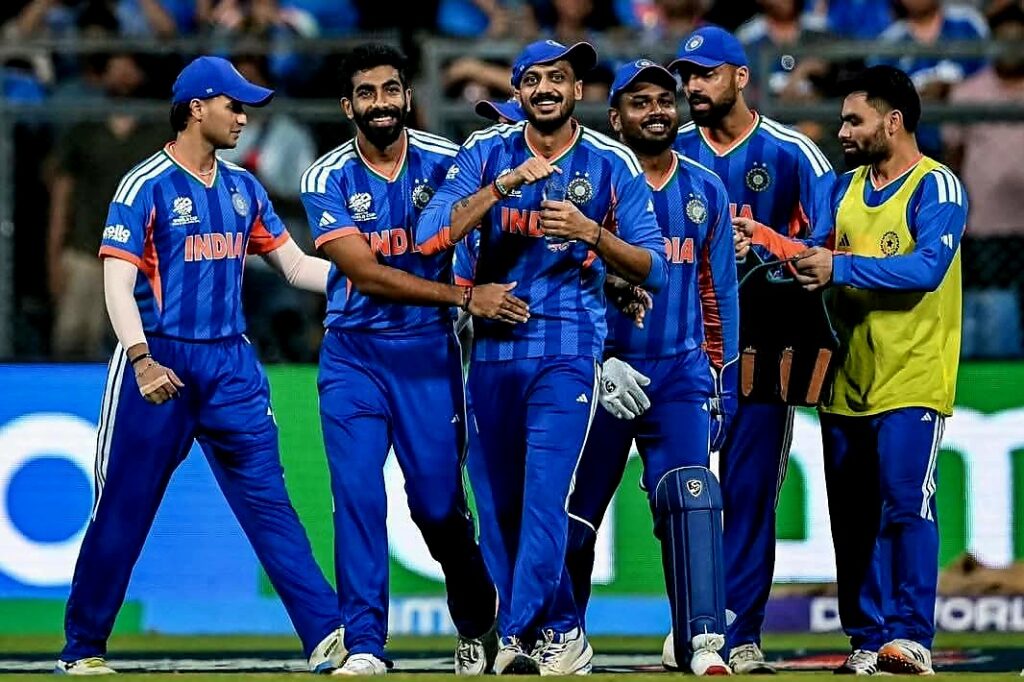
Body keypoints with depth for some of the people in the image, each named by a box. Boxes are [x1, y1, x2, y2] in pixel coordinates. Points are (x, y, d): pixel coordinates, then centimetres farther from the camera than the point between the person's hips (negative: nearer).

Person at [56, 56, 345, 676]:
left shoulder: (242, 188, 13)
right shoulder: (146, 186, -6)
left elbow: (295, 265, 16)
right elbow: (118, 282, -12)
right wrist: (141, 360, -26)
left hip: (231, 366, 5)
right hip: (160, 363, -5)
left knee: (268, 500, -3)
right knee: (123, 509, 1)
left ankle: (326, 634, -10)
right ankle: (83, 649, 12)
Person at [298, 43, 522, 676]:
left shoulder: (448, 161, -4)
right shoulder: (328, 179, -7)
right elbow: (367, 275, -16)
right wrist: (466, 297, -23)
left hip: (429, 353, 0)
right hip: (353, 357, 0)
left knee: (439, 502, 4)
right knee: (358, 496, -9)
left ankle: (479, 626, 28)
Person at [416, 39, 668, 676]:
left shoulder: (612, 164, 0)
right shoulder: (486, 153, 4)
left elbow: (653, 266, -2)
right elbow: (433, 238, -9)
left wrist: (590, 233, -19)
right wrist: (504, 184, -18)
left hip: (568, 350, -3)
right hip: (492, 346, 3)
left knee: (544, 496, -14)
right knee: (497, 502, 6)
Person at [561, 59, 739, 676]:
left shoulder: (706, 191, 10)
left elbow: (720, 295, 14)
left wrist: (721, 387, 10)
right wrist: (598, 361, -14)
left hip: (681, 372, 2)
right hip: (603, 370, -2)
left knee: (693, 497, -17)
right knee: (574, 514, 4)